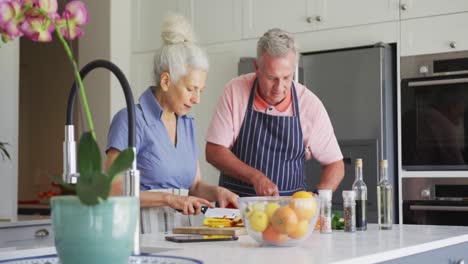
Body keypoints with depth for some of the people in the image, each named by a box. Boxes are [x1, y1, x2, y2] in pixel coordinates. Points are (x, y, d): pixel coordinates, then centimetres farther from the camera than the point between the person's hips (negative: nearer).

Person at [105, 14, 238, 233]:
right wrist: (169, 199, -19)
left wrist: (216, 191, -3)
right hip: (144, 231, -6)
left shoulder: (187, 124, 13)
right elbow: (113, 190, -12)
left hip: (181, 226, 6)